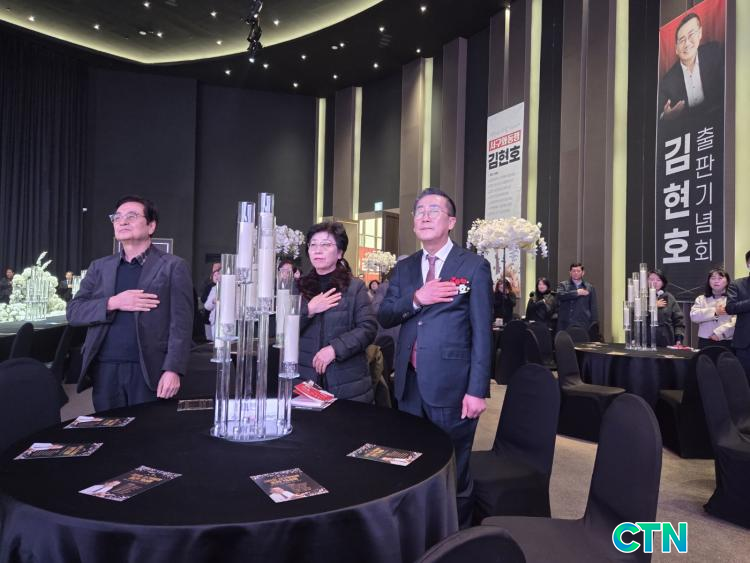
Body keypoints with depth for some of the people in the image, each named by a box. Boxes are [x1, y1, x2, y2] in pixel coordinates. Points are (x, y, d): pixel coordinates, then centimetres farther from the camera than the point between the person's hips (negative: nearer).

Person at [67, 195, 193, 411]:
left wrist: (173, 370, -16)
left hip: (149, 371, -4)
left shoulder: (173, 267, 0)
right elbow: (73, 312, 8)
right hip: (105, 369, 4)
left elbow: (180, 324, -6)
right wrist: (112, 303, -10)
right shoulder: (100, 267, 14)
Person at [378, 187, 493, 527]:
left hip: (450, 385, -5)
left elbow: (482, 333, -8)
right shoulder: (404, 268, 11)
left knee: (453, 472, 9)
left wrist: (477, 390, -12)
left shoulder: (474, 266, -4)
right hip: (409, 384, 5)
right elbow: (384, 317, 4)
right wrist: (415, 299, -14)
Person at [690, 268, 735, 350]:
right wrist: (714, 312, -10)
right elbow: (694, 316, -2)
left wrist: (719, 333, -18)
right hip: (705, 342, 2)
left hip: (727, 343, -2)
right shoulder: (701, 299, 14)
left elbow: (736, 321, -10)